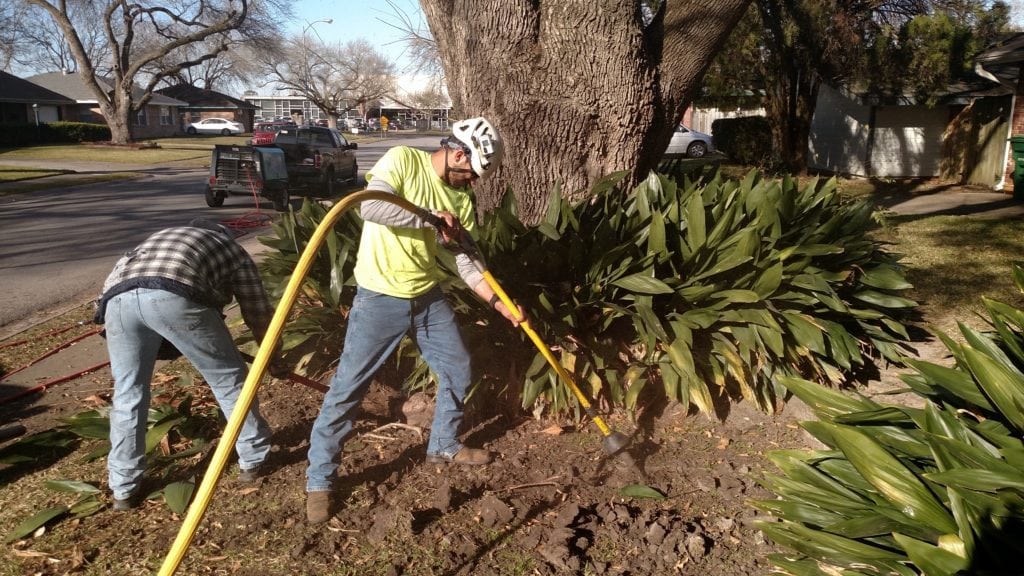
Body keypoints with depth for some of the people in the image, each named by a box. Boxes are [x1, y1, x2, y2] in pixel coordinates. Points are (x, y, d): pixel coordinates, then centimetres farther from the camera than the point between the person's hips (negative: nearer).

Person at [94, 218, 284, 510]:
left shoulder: (163, 237, 45)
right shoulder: (232, 250, 32)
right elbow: (258, 313, 31)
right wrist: (271, 358, 46)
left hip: (117, 296, 5)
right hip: (173, 295, -4)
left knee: (128, 392, 21)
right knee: (229, 377, 15)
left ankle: (123, 488, 27)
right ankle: (253, 458, 26)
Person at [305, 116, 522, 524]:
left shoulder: (460, 196, 4)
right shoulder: (402, 159, -13)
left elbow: (466, 261, 4)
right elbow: (371, 208, -29)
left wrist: (499, 302, -5)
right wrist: (432, 219, -22)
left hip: (428, 297, 7)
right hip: (380, 298, -6)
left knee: (458, 371, 15)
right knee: (347, 388, -2)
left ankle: (444, 446, 38)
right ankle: (319, 481, 12)